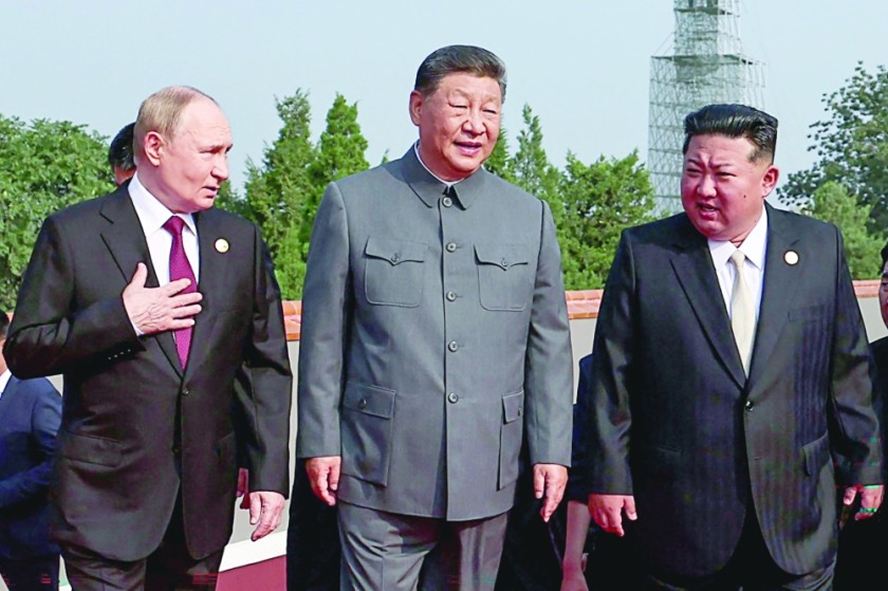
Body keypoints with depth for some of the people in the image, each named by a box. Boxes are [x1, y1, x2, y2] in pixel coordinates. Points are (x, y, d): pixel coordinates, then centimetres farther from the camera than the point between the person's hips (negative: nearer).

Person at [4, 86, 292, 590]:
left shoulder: (241, 241, 9)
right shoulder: (73, 234, -1)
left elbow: (268, 366, 10)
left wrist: (270, 475, 3)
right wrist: (121, 319, -15)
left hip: (205, 501, 4)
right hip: (107, 496, -3)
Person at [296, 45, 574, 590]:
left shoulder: (531, 216, 9)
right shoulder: (351, 202, 2)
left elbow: (549, 345, 10)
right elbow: (323, 335, 3)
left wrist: (552, 450, 5)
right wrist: (320, 442, 0)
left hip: (487, 476, 3)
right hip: (381, 471, -2)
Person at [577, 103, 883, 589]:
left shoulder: (820, 247, 3)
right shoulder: (642, 252, -2)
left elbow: (847, 367, 8)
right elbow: (612, 378, -1)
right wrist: (607, 477, -2)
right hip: (682, 512, -1)